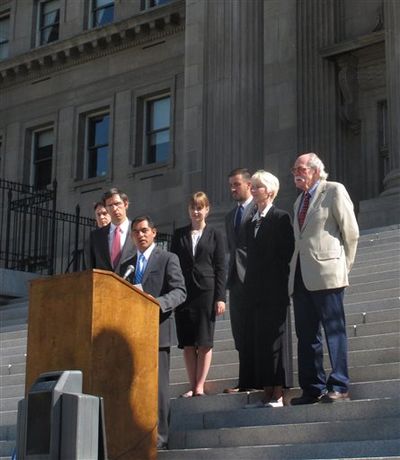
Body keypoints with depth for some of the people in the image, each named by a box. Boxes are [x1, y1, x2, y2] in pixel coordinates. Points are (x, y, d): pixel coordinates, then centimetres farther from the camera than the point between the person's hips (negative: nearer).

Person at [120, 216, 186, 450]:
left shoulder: (168, 259, 3)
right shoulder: (127, 265, 20)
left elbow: (179, 291, -7)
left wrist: (159, 303, -24)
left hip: (158, 330, -5)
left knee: (158, 385, -6)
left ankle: (159, 437, -4)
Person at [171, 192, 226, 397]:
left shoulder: (215, 235, 5)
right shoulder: (179, 235, 11)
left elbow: (220, 268, 2)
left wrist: (220, 298, -6)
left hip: (206, 291, -2)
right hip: (184, 293, 2)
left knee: (204, 341, -1)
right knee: (187, 342, 3)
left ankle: (200, 386, 2)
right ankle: (192, 386, 8)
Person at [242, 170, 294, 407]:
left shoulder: (281, 218, -3)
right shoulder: (252, 222, 17)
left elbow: (287, 253, -8)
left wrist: (282, 284, -11)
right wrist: (250, 287, 7)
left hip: (275, 290, -7)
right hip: (256, 291, 7)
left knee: (274, 339, -6)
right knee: (257, 340, 5)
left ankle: (278, 394, -3)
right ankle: (267, 393, 8)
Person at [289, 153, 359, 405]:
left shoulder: (334, 191, 0)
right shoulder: (300, 200, 23)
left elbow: (351, 232, -3)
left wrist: (343, 267, -3)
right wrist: (295, 270, 11)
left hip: (326, 274, -8)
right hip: (301, 277, 8)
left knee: (335, 331, -6)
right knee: (306, 335, 7)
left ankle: (339, 386, -3)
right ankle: (313, 388, 13)